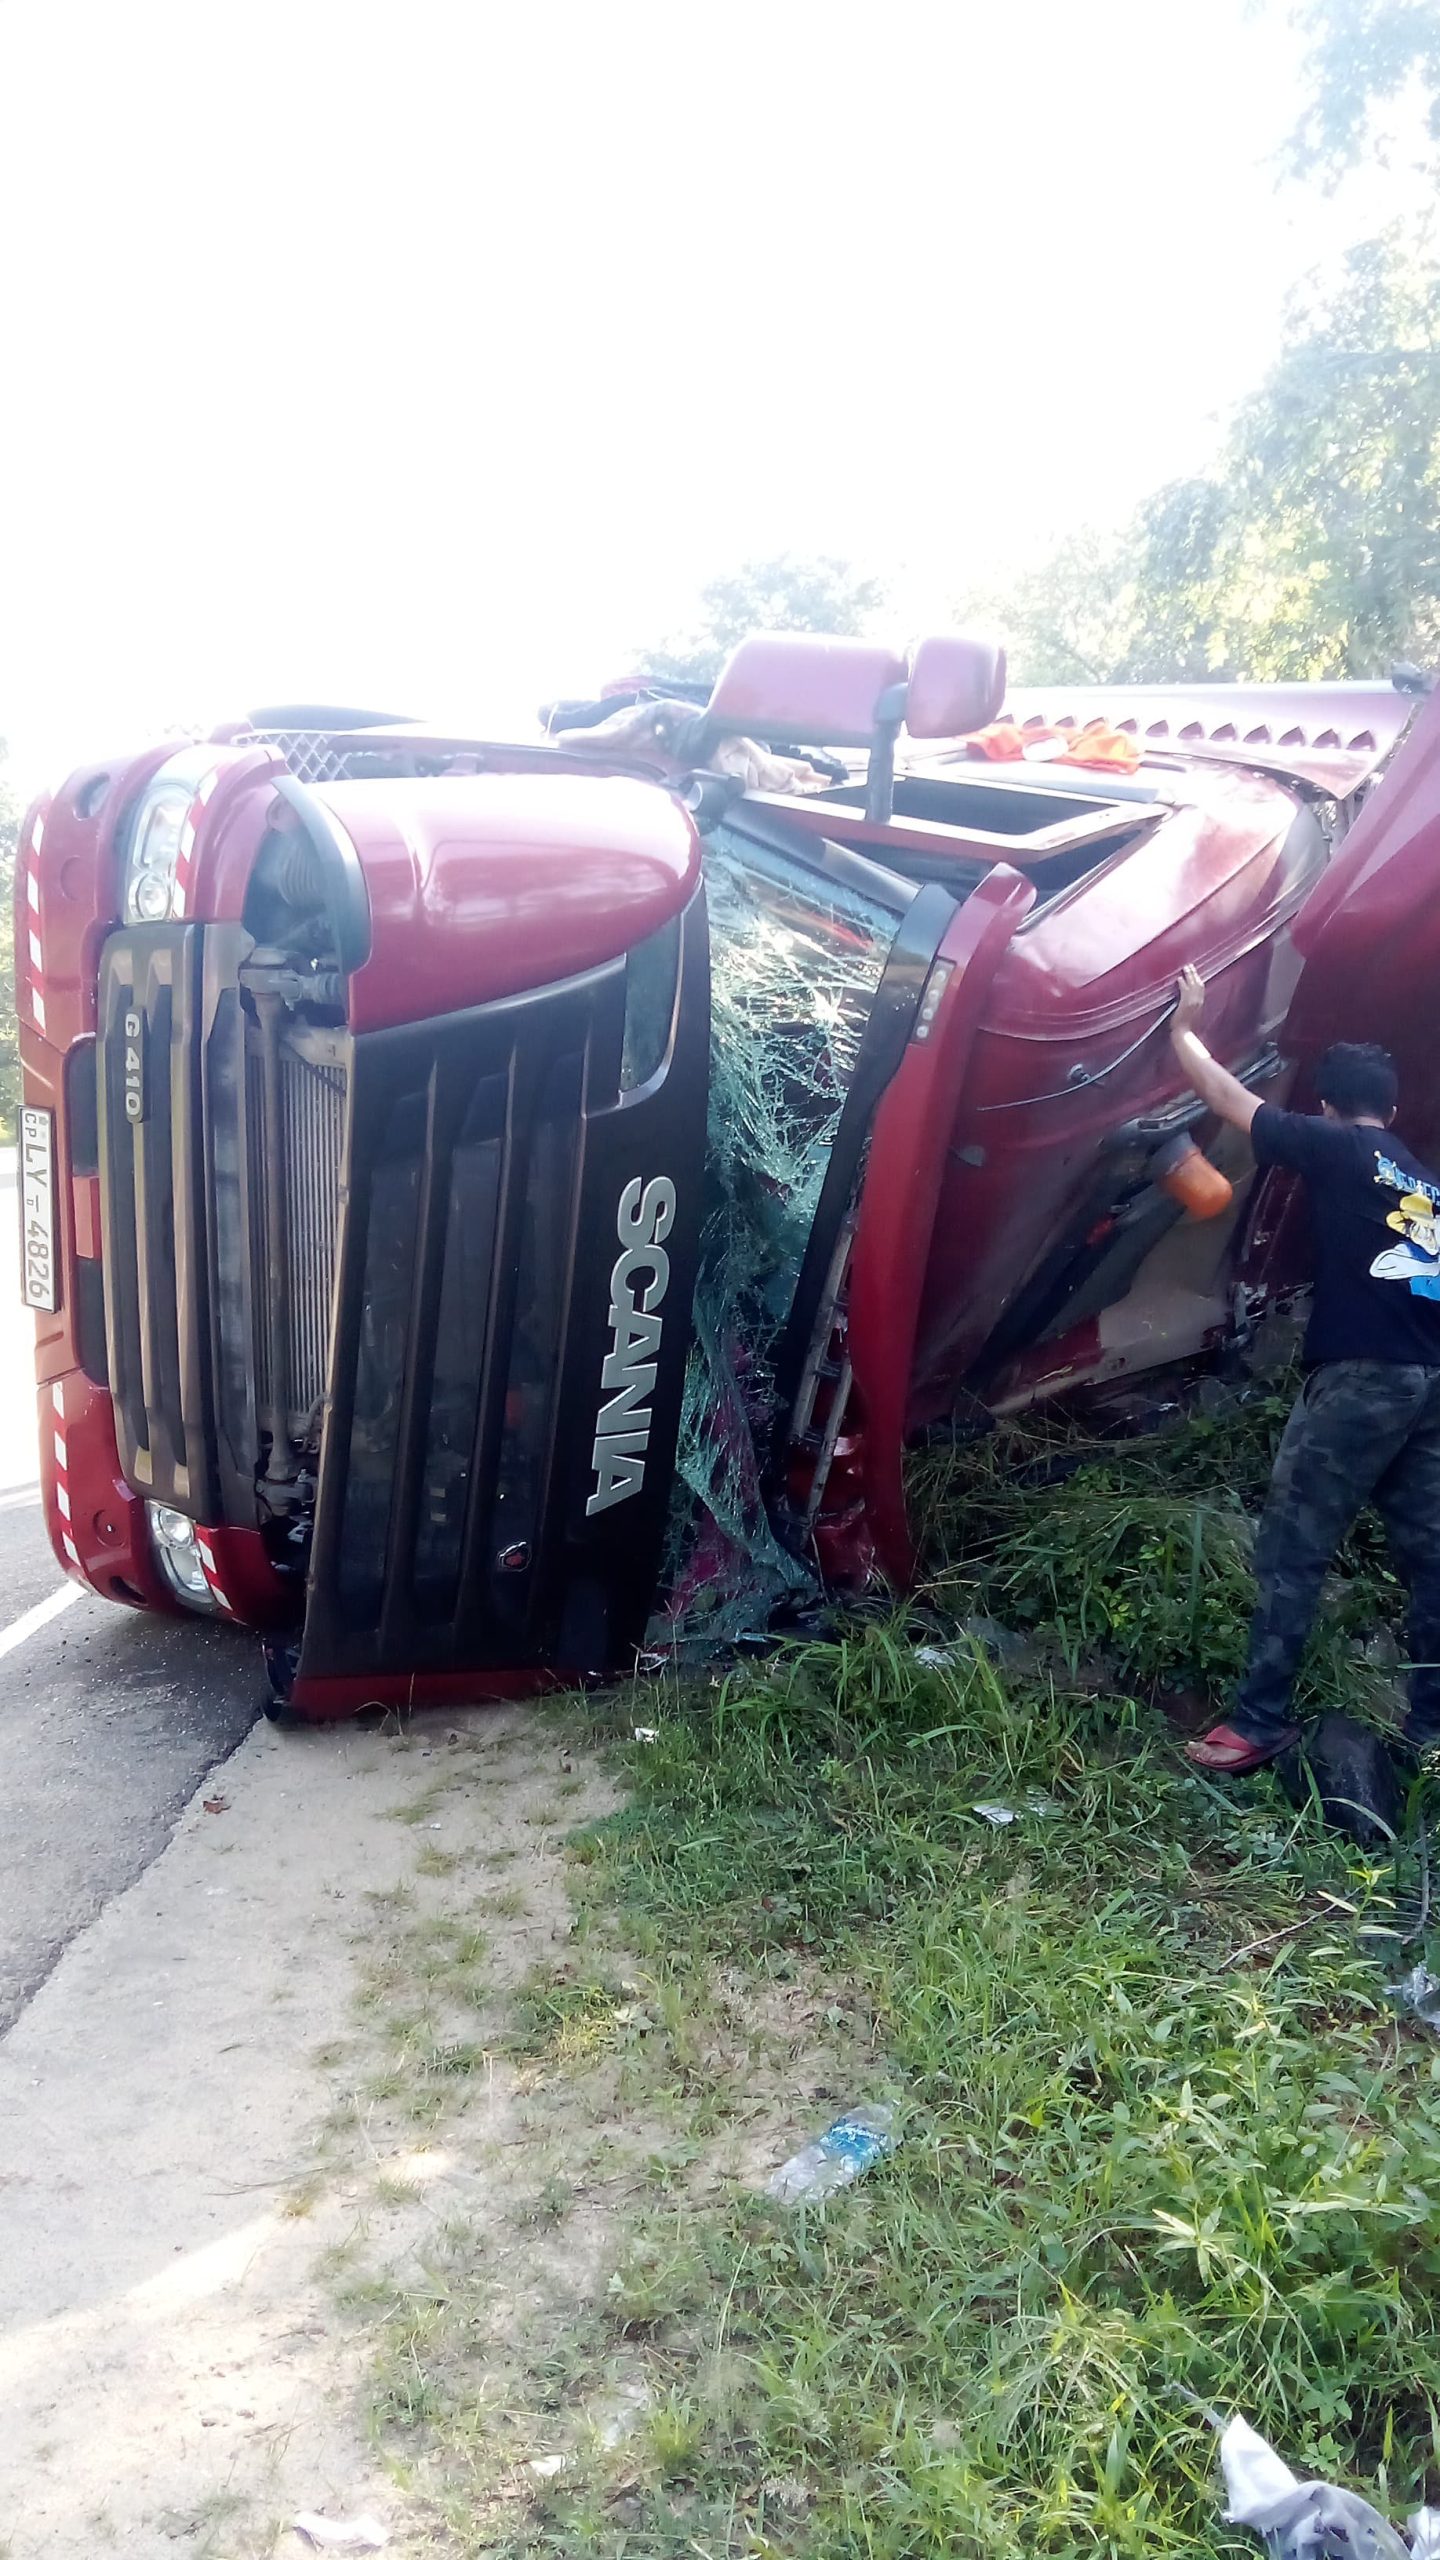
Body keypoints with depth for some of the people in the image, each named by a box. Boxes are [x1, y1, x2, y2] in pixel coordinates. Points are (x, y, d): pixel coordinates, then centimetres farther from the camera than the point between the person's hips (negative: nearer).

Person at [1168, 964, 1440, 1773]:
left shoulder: (1334, 1149, 2)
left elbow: (1229, 1099, 10)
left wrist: (1185, 1029, 24)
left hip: (1361, 1376, -7)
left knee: (1294, 1549, -3)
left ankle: (1262, 1722, -1)